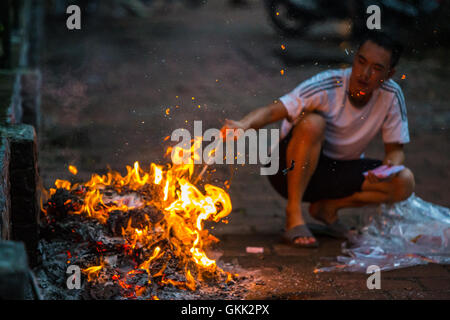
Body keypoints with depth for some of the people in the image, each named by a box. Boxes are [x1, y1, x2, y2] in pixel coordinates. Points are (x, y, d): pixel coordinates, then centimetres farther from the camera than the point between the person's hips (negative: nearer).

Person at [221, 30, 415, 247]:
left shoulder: (391, 96, -11)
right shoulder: (327, 86, -23)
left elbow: (395, 150, -4)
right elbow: (272, 111, -31)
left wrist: (390, 168, -27)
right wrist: (244, 124, -52)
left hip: (339, 171, 4)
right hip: (291, 168, -4)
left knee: (404, 183, -19)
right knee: (312, 122, -35)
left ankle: (328, 206, 0)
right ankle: (294, 214, -24)